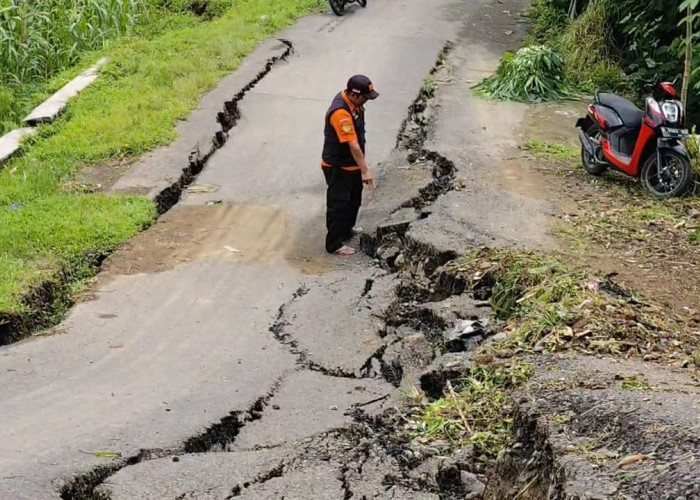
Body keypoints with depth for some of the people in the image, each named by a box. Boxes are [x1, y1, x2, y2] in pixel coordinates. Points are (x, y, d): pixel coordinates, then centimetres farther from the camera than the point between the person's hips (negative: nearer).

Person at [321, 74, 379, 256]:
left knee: (354, 200, 25)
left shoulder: (352, 101, -2)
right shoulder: (341, 113, -33)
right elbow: (353, 144, -33)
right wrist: (365, 171, -32)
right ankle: (334, 244, 14)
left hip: (352, 164, 10)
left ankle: (347, 229, 45)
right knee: (338, 205, 3)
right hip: (338, 167, -10)